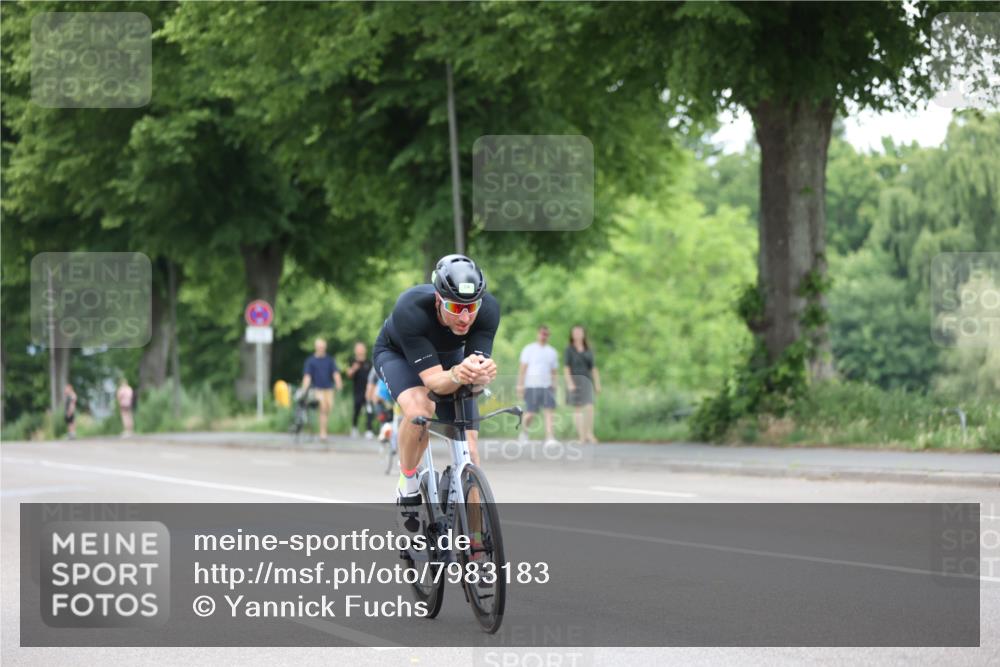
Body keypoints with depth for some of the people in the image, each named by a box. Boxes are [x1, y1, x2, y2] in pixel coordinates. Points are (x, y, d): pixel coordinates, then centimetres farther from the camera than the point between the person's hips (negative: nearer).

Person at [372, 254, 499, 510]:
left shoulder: (488, 309, -33)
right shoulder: (410, 311, -41)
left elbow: (479, 371, -36)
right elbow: (434, 380, -44)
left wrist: (483, 374, -59)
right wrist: (456, 375, -65)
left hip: (449, 356, 3)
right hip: (397, 353, -3)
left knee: (468, 446, -9)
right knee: (419, 409, -35)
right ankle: (408, 482, -11)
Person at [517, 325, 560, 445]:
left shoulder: (552, 352, 14)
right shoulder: (529, 349, 3)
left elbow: (554, 371, 18)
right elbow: (522, 368, -1)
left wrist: (553, 385, 8)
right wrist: (520, 385, -8)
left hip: (546, 386, 3)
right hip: (531, 386, -3)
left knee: (549, 411, -12)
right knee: (530, 413, -3)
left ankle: (550, 438, -18)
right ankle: (524, 431, 25)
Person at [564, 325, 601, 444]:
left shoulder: (588, 350, 10)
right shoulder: (569, 349, 0)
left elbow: (593, 368, 11)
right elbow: (567, 367, -7)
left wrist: (597, 384, 6)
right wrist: (569, 383, -18)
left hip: (586, 380, 3)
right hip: (574, 381, -3)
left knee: (590, 408, -12)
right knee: (577, 409, -1)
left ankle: (589, 434, -2)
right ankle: (582, 436, 3)